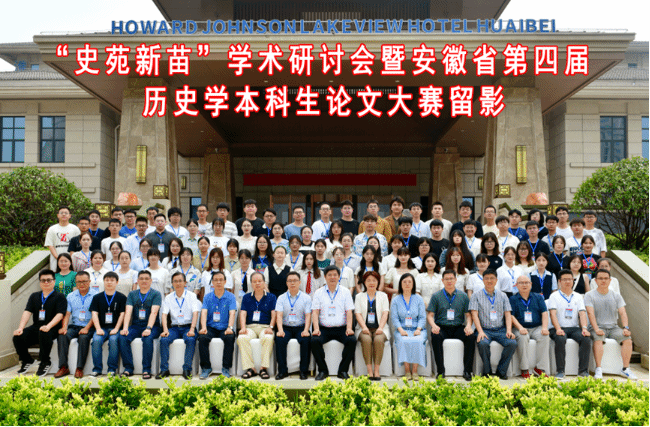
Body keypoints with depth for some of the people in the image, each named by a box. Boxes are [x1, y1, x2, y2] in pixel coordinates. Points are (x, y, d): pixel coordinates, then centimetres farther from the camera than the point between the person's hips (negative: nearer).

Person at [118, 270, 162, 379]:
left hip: (152, 326, -3)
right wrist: (125, 328, -16)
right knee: (122, 337, -25)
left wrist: (148, 328, -25)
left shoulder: (156, 294, 3)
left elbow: (154, 312, -11)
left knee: (147, 338, -34)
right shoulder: (132, 294, 13)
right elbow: (128, 311, 0)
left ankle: (146, 370, -24)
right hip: (135, 326, 3)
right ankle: (128, 368, -15)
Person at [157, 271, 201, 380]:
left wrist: (192, 329, -21)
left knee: (191, 340, -33)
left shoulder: (192, 296, 5)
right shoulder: (168, 298, 11)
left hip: (188, 326, -2)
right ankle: (164, 369, -16)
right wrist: (165, 330, -17)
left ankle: (187, 369, -23)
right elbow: (164, 315, 1)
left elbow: (195, 313, -6)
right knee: (164, 340, -26)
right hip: (174, 327, 2)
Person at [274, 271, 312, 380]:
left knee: (306, 340, -31)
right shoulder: (281, 298, 10)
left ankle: (304, 371, -18)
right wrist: (280, 330, -20)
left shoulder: (306, 298, 8)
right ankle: (282, 370, -17)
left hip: (300, 327, -1)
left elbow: (308, 316, -1)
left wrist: (306, 330, -19)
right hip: (286, 327, 1)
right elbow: (279, 315, -2)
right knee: (279, 339, -29)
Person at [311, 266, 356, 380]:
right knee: (314, 341, -29)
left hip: (341, 328, 0)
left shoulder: (345, 292, 12)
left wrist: (349, 328, -12)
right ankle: (322, 371, -10)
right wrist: (316, 328, -12)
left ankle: (343, 371, -11)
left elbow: (349, 312, 4)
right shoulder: (319, 293, 11)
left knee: (352, 340, -28)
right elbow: (315, 312, 4)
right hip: (324, 328, 0)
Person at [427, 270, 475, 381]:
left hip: (458, 328, 1)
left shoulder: (463, 296, 12)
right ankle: (440, 371, -25)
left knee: (471, 336, -28)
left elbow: (468, 314, 8)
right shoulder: (436, 296, 8)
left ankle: (467, 371, -18)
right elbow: (430, 315, 4)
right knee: (435, 337, -34)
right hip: (442, 327, -1)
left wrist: (468, 326, -13)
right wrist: (433, 326, -17)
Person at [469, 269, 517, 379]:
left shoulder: (502, 296, 16)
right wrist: (480, 332, -14)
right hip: (485, 330, -2)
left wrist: (509, 330, -7)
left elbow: (508, 314, 10)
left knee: (512, 343, -27)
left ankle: (501, 371, -7)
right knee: (483, 343, -34)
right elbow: (474, 314, 0)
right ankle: (487, 371, -9)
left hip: (500, 330, 2)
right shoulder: (476, 296, 8)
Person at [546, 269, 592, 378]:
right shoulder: (554, 296, 8)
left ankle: (583, 370, -21)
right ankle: (560, 371, -27)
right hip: (559, 328, -3)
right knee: (560, 339, -35)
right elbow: (553, 313, -5)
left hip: (574, 328, 3)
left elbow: (582, 313, 6)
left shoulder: (578, 297, 19)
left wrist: (584, 328, -13)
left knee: (586, 339, -28)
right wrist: (558, 329, -22)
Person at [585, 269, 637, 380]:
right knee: (598, 339, -34)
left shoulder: (616, 296, 13)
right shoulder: (590, 295, 1)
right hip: (597, 327, -3)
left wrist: (626, 327, -15)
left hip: (613, 327, 3)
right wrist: (596, 329, -25)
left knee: (627, 339, -24)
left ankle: (625, 369, -16)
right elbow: (590, 313, -11)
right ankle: (598, 369, -32)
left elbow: (623, 313, 3)